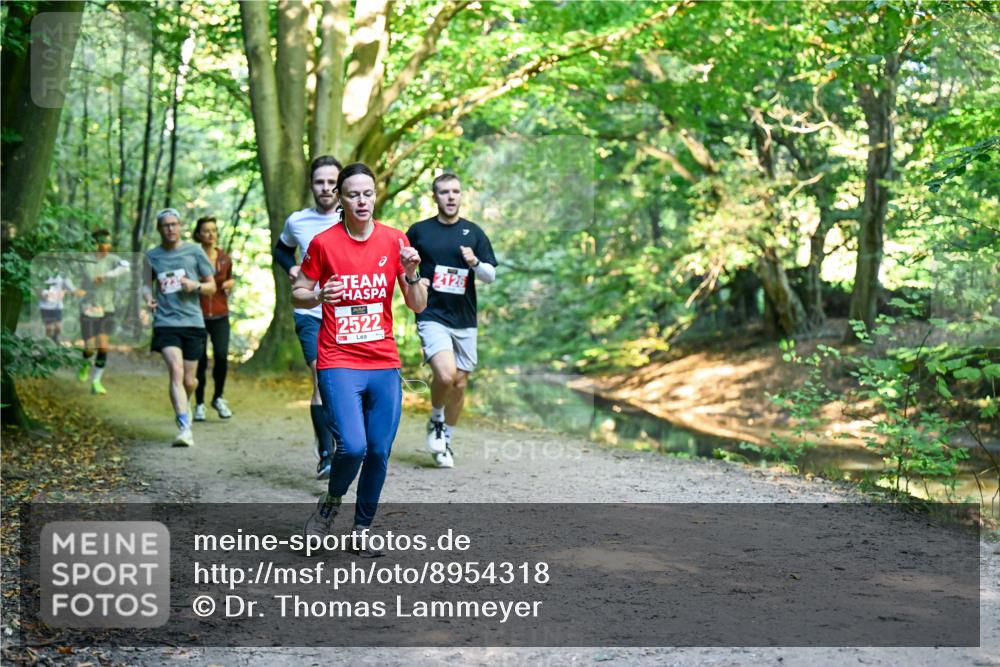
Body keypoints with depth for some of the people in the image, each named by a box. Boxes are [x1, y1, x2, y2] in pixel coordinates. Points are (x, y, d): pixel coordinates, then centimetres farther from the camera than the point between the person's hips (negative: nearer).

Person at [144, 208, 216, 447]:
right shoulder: (152, 256, 8)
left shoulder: (194, 251, 5)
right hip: (165, 322, -1)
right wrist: (148, 297, -1)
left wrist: (196, 286, -12)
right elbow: (147, 283, 21)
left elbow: (212, 286, 9)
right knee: (176, 371, -19)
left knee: (189, 380, 8)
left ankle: (185, 404, 43)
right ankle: (185, 428, -24)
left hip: (192, 321, 1)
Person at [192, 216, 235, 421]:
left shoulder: (225, 258, 8)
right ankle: (199, 404, 18)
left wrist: (230, 283, 1)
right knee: (200, 361, 1)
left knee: (222, 356, -13)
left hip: (220, 315, 2)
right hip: (197, 314, -2)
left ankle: (218, 398, 9)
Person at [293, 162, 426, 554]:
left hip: (384, 364, 3)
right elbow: (297, 294, 8)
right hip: (338, 364, -3)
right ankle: (331, 502, 13)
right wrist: (319, 295, -13)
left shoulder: (394, 241, 4)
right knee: (353, 446, -17)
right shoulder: (323, 243, -2)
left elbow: (417, 306, 5)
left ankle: (363, 526, 23)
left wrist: (412, 274, -14)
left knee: (379, 452, 3)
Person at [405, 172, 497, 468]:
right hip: (432, 317, -3)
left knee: (459, 384, 7)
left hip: (465, 321, 3)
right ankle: (435, 421, 7)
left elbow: (491, 276, 5)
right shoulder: (419, 231, 2)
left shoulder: (474, 232, 7)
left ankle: (445, 442, 27)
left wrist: (475, 262, -14)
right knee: (445, 374, -23)